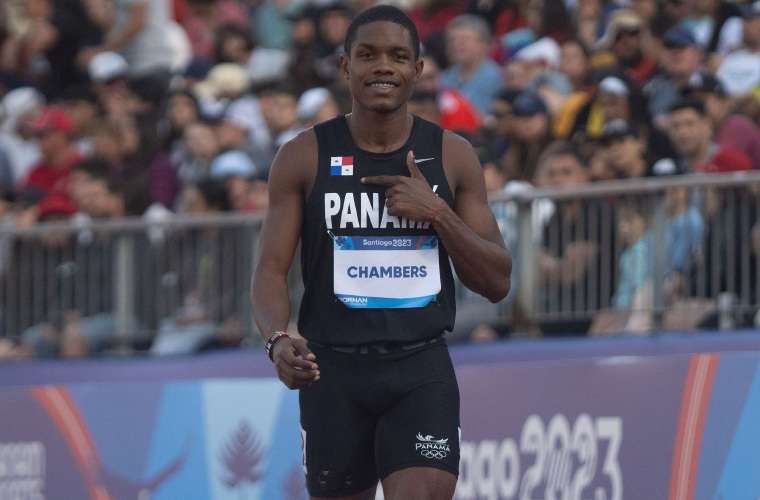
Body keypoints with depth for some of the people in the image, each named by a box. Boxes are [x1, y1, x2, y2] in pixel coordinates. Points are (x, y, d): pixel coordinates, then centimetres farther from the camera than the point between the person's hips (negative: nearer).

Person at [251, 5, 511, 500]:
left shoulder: (453, 156, 3)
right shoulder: (304, 156, 0)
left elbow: (497, 282, 3)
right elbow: (271, 270, -2)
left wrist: (437, 213, -12)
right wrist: (279, 338, -23)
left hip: (421, 370, 0)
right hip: (333, 369, 1)